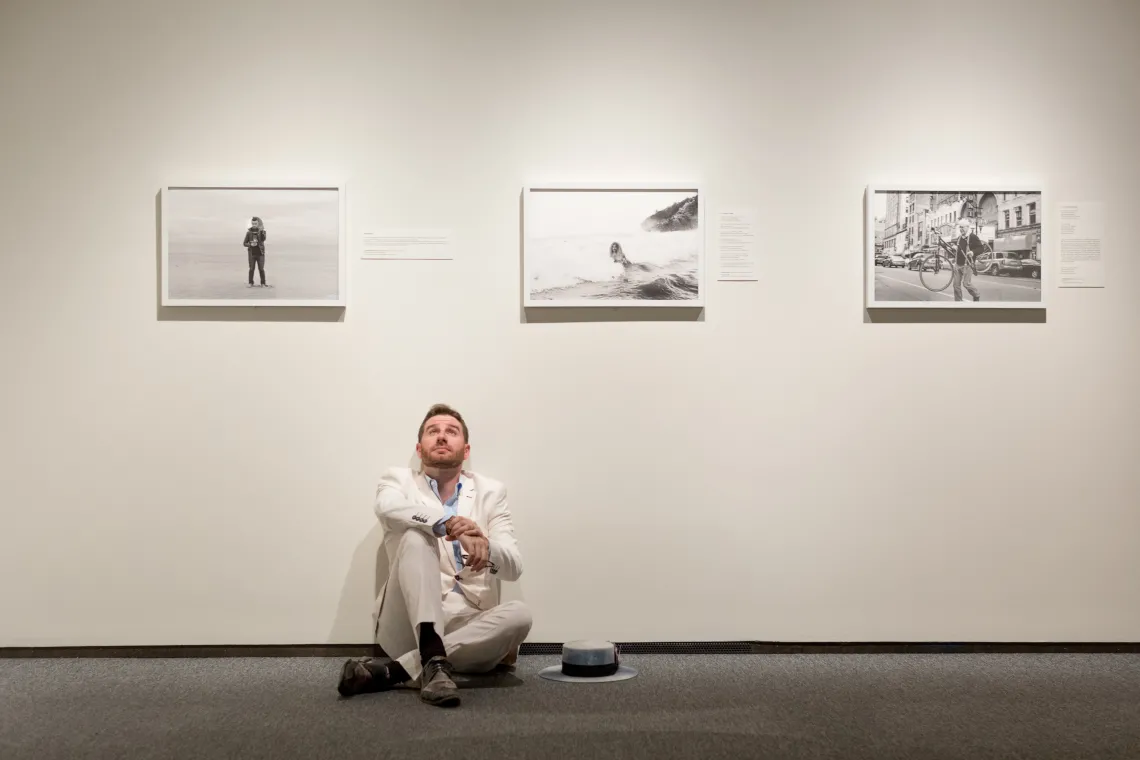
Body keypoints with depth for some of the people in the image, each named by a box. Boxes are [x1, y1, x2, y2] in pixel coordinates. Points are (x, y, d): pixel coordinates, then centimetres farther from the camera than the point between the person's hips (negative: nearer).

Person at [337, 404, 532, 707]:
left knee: (519, 613, -29)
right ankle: (433, 659, -42)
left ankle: (393, 670, -32)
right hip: (412, 623, -2)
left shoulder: (491, 491, 14)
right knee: (416, 535, -24)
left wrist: (484, 547, -23)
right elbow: (388, 508, -16)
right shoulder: (399, 479, 11)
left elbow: (514, 566, 2)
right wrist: (449, 524, -34)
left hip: (469, 626, 2)